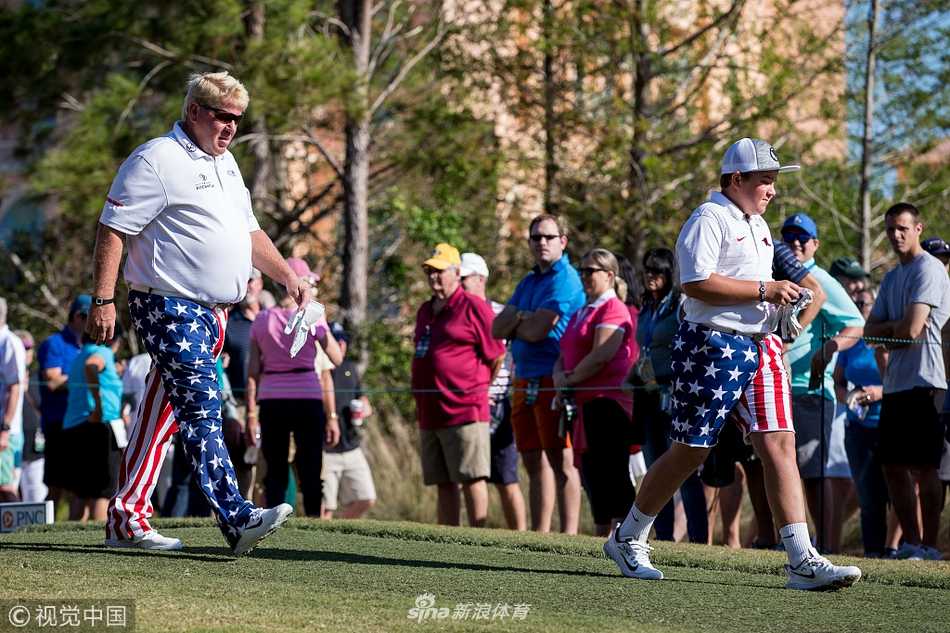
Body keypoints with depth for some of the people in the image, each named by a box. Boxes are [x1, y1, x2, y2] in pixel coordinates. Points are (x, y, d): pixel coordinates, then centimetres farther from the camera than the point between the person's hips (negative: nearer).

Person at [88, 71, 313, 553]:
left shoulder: (225, 163, 20)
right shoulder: (157, 161, -8)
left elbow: (248, 231, 31)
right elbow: (113, 230, -11)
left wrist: (287, 277, 24)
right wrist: (103, 300, -17)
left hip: (214, 313, 9)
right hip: (169, 309, -9)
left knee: (162, 414, 10)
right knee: (200, 407, -17)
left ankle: (127, 518, 14)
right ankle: (237, 519, -26)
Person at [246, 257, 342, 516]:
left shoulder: (262, 320, 7)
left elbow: (252, 372, 5)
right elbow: (336, 358, -2)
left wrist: (251, 414, 6)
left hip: (270, 400, 3)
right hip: (307, 398, -3)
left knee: (275, 470, 7)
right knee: (310, 470, 2)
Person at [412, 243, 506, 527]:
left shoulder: (473, 307, -5)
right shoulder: (425, 311, 19)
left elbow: (497, 355, -5)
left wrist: (475, 388, 3)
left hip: (464, 411, -8)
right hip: (429, 413, 8)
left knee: (471, 478, -8)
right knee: (443, 483, 9)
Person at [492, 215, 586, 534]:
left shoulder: (565, 279, -8)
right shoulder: (527, 283, 20)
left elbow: (537, 331, -16)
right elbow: (496, 329, 13)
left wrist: (514, 324, 5)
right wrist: (522, 319, -7)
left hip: (554, 379, -9)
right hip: (525, 381, 9)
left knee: (561, 461, -9)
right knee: (535, 462, 11)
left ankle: (569, 536, -10)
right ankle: (539, 535, 15)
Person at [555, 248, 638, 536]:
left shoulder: (613, 309, -6)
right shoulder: (579, 314, 22)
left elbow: (601, 356, -16)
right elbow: (563, 357, 21)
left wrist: (569, 381, -7)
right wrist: (560, 377, -1)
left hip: (607, 402, -9)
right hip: (585, 404, 9)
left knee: (613, 474, -12)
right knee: (593, 476, 10)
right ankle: (601, 533, 14)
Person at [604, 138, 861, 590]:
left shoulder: (757, 224, 20)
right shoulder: (709, 219, -9)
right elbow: (696, 283, -21)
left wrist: (782, 305, 12)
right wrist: (764, 290, -18)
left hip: (760, 346, 8)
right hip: (712, 345, -8)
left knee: (779, 444, -4)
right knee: (691, 451, -1)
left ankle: (802, 561, -9)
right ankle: (627, 539, 17)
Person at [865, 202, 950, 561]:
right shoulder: (892, 278, 21)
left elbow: (912, 328, -17)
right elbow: (870, 330, 15)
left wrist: (886, 330, 3)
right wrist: (896, 333, -5)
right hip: (895, 383, 9)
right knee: (893, 466, 7)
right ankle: (911, 543, 12)